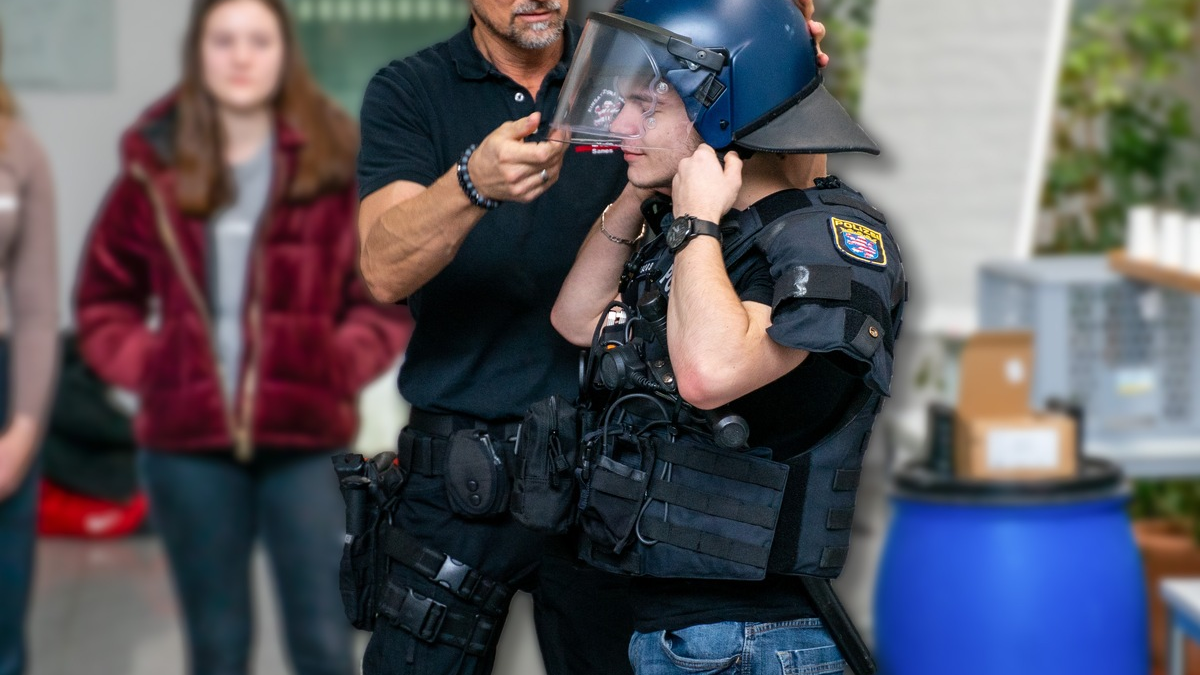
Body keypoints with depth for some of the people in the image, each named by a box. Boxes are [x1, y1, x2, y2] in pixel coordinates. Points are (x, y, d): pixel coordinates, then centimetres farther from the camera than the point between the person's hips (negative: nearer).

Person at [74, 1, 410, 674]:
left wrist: (339, 365, -11)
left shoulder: (336, 160, -2)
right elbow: (104, 300, 12)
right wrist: (146, 366, -2)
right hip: (188, 441, 2)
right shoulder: (156, 166, 3)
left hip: (307, 437, -1)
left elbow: (388, 297, 3)